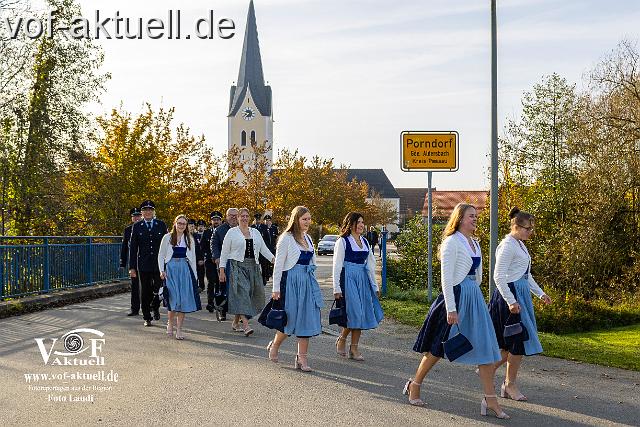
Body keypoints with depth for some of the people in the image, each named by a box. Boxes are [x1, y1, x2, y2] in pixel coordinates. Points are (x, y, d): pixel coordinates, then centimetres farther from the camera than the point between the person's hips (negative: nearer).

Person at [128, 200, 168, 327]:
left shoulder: (161, 225, 5)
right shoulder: (137, 226, 3)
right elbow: (133, 248, 3)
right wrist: (132, 267, -2)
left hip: (159, 263, 0)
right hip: (143, 264, 0)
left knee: (159, 288, -7)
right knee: (145, 291, 5)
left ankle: (155, 307, 24)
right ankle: (147, 317, 17)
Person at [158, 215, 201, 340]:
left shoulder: (190, 239, 11)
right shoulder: (167, 237, 5)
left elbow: (192, 257, 13)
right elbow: (161, 255, 5)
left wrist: (194, 274, 8)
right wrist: (162, 271, -6)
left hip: (185, 270, 2)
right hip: (171, 269, -2)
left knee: (184, 299, -3)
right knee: (173, 298, -9)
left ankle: (179, 329, 2)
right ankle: (170, 324, 13)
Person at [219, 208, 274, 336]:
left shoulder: (255, 232, 15)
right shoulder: (232, 232, 2)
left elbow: (263, 249, 13)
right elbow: (224, 252, 1)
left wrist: (274, 259, -2)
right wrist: (222, 270, -4)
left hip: (253, 267, 5)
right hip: (237, 266, -5)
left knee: (253, 294, 5)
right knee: (242, 292, -16)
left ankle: (236, 322, 20)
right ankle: (246, 325, -23)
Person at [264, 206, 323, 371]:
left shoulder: (308, 239, 13)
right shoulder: (286, 238, -7)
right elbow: (278, 264, -8)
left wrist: (313, 284, 15)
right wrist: (276, 289, -11)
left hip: (308, 282, 6)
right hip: (291, 281, -6)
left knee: (307, 319, 2)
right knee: (290, 318, -1)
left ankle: (302, 358, 6)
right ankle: (274, 346, 25)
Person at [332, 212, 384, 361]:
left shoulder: (364, 241, 14)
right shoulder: (343, 241, -4)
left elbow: (370, 264, 18)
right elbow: (337, 266, -7)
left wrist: (375, 286, 16)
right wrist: (337, 288, -11)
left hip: (363, 279, 6)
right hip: (348, 278, -6)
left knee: (362, 313, 3)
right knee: (354, 312, -12)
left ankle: (354, 348, 10)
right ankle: (341, 340, 11)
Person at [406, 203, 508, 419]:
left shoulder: (475, 243, 13)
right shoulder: (452, 242, -11)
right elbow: (446, 277, -16)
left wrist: (472, 293, 16)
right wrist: (451, 308, -19)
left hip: (474, 297, 8)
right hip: (456, 295, -8)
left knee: (486, 347, 2)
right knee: (438, 348, 3)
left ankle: (490, 399, 5)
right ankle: (414, 386, 21)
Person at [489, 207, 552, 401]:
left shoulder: (520, 245, 15)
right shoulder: (508, 246, -14)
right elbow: (499, 276, -19)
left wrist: (540, 293, 21)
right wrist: (511, 301, -22)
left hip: (521, 294, 10)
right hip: (510, 294, -10)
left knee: (513, 342, 9)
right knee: (518, 340, -4)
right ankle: (510, 384, 7)